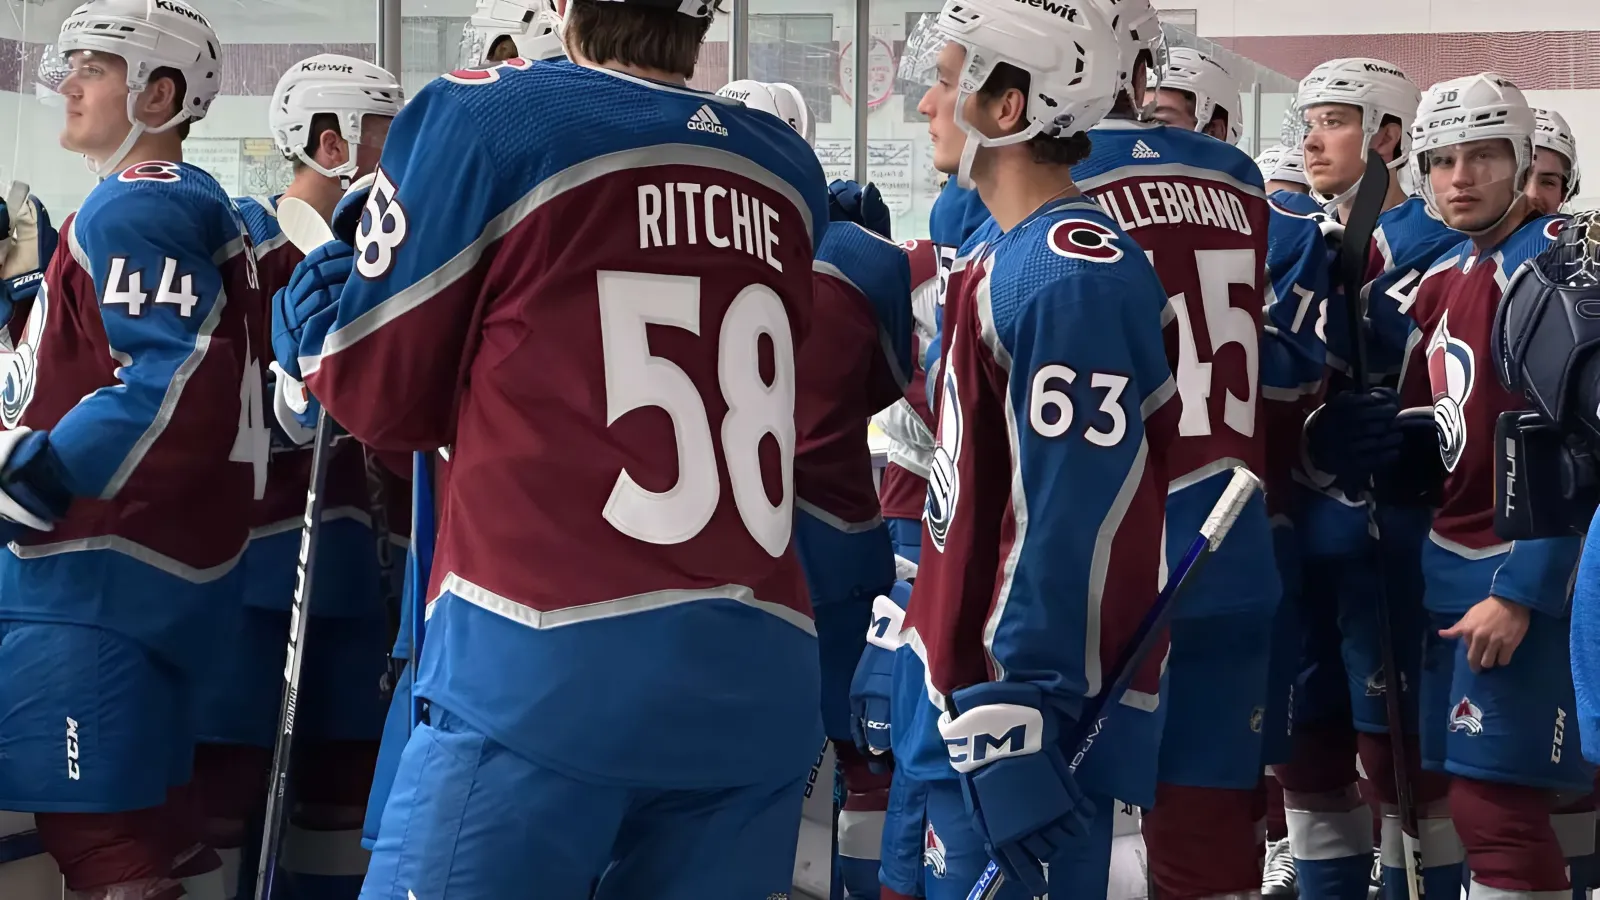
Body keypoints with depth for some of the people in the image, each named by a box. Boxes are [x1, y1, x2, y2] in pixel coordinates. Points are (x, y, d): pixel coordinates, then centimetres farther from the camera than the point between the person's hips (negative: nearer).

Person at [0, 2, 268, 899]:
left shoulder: (131, 208, -13)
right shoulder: (202, 205, 19)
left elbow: (175, 382, -24)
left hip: (98, 571, -11)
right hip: (172, 557, 11)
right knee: (153, 816, 17)